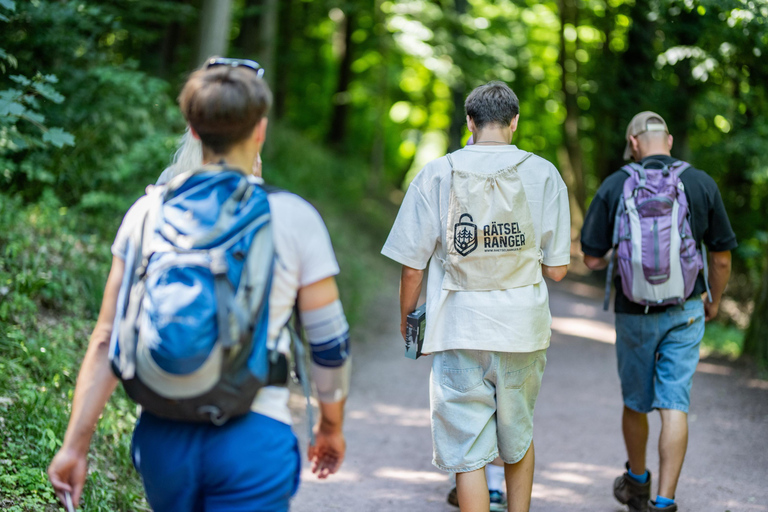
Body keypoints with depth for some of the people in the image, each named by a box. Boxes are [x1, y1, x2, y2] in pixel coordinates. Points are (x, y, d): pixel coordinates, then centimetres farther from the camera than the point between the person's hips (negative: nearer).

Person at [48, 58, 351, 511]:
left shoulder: (148, 211, 2)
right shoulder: (295, 218, -5)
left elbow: (108, 340, 0)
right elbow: (330, 345, 0)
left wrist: (76, 444, 4)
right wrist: (332, 426, 17)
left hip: (164, 435, 4)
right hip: (253, 437, -3)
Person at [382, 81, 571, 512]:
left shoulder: (436, 175, -2)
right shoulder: (543, 174, -1)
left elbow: (412, 266, -3)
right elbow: (556, 269, -1)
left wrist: (407, 318, 14)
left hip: (459, 328, -1)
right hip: (523, 328, 2)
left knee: (467, 451, 3)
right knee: (518, 435, 21)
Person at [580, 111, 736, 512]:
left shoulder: (614, 186, -7)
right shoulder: (702, 184, -3)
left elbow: (592, 259, -6)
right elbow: (722, 257, 2)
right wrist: (714, 300, 19)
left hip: (635, 312, 0)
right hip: (685, 311, 0)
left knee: (636, 403, 17)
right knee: (674, 407, 1)